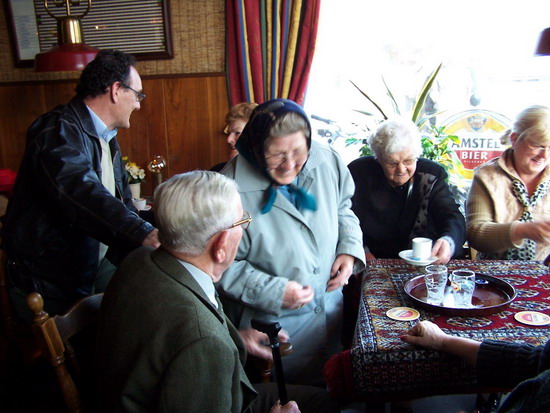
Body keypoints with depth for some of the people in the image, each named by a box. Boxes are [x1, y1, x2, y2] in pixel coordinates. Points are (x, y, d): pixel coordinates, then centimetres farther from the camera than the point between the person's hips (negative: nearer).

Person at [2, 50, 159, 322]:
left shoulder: (107, 137, 11)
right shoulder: (59, 132, -20)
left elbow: (121, 200, 13)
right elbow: (81, 192, -39)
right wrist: (142, 233, -51)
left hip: (98, 265, 8)